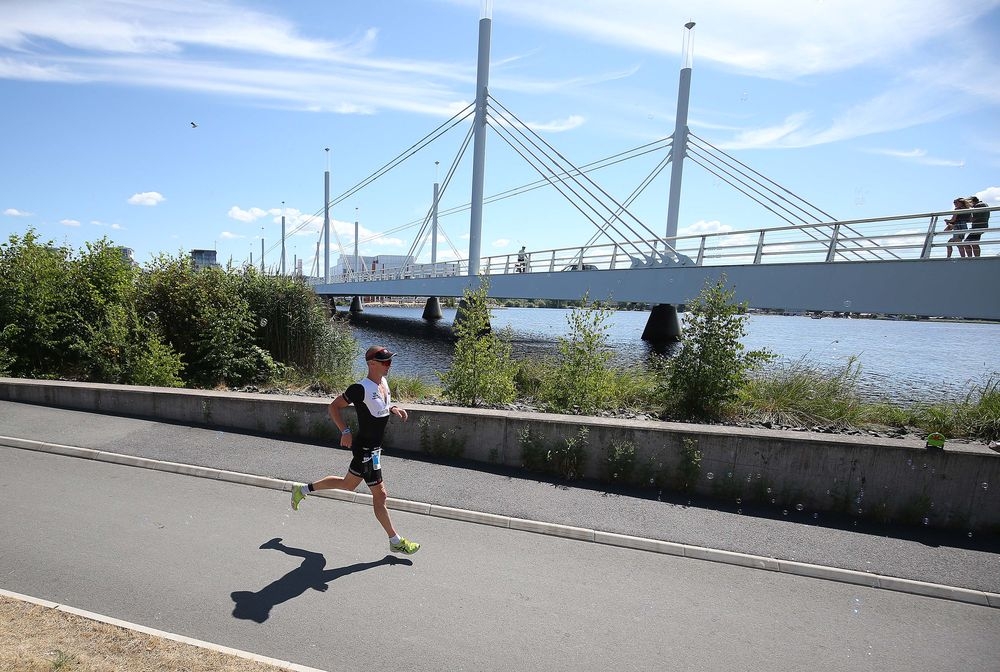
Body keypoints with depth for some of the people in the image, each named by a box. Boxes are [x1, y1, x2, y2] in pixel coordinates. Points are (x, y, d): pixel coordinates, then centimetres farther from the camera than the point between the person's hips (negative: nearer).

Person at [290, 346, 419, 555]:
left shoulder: (384, 382, 3)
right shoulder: (361, 388, -22)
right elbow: (334, 406, -14)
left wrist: (393, 409, 1)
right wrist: (345, 431, -22)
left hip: (374, 447, 10)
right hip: (365, 449, -10)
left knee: (348, 484, 26)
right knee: (379, 494, 2)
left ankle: (303, 489, 43)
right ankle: (396, 542, 16)